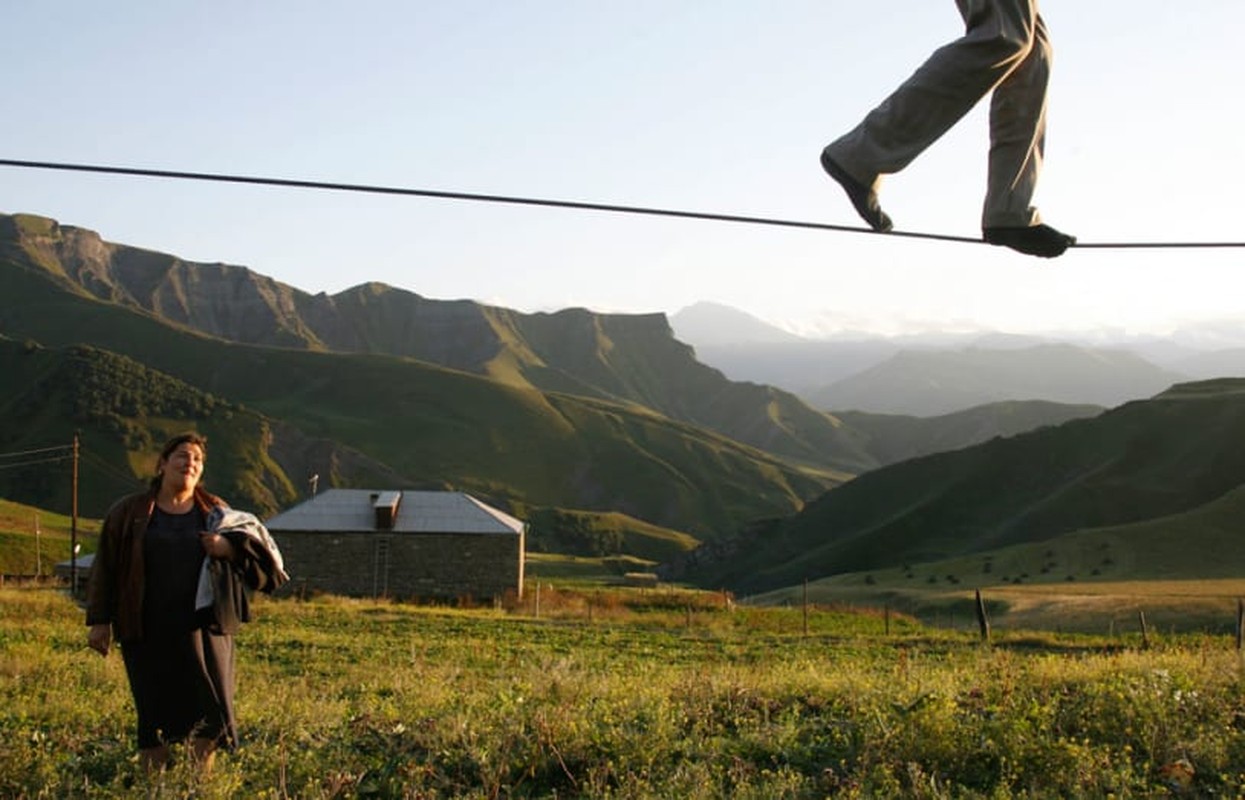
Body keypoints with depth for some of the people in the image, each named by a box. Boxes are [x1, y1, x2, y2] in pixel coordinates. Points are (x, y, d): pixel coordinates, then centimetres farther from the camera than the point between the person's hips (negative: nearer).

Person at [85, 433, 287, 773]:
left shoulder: (215, 513, 11)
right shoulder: (129, 513, 6)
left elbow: (256, 548, 12)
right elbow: (105, 569, 7)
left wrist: (229, 548, -9)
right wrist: (99, 620, 1)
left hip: (204, 626, 1)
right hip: (148, 632, -1)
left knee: (207, 707, -2)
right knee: (155, 711, 1)